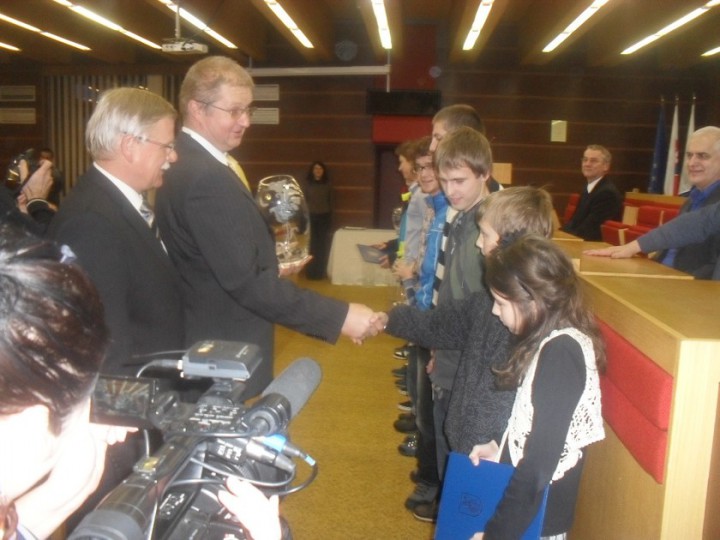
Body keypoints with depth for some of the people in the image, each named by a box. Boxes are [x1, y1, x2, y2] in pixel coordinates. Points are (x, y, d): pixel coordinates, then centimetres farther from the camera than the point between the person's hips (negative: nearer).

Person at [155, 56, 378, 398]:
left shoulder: (184, 163, 8)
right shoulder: (206, 178, -25)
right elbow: (245, 281, -29)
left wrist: (268, 263, 10)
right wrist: (339, 317, -26)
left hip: (206, 344, 10)